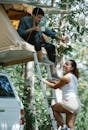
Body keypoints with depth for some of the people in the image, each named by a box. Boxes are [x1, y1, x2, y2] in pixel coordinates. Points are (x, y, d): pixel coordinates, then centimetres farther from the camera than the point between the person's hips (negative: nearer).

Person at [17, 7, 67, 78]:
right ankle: (41, 57, -34)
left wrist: (59, 38, 6)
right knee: (36, 33, -32)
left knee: (51, 47, -11)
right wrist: (32, 29, -22)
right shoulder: (25, 20, -4)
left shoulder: (39, 23, 13)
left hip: (37, 42, 7)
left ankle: (52, 72, -15)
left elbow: (49, 32, 18)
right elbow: (19, 32, -15)